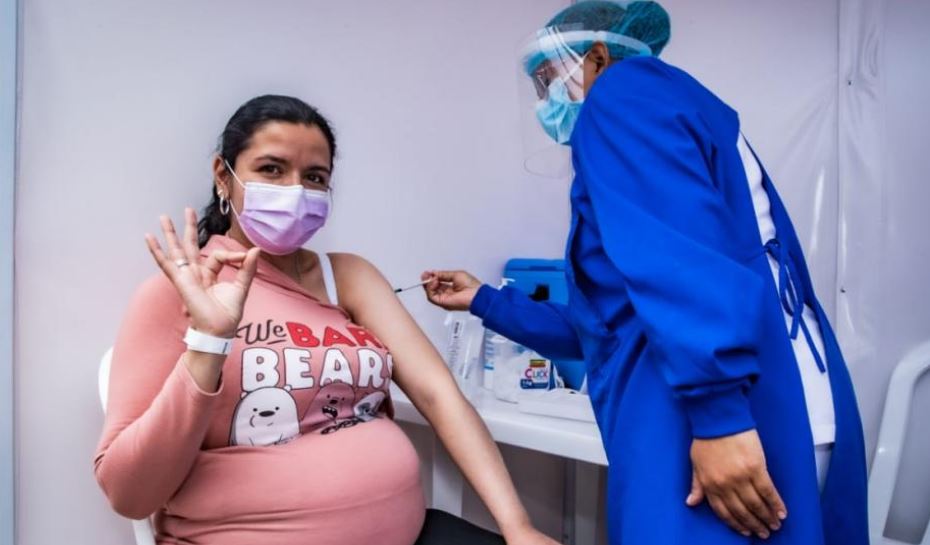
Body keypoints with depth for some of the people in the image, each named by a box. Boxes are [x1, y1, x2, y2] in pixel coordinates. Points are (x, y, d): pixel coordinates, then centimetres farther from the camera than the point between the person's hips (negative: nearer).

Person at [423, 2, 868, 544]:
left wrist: (716, 412, -25)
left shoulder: (624, 91, 1)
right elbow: (599, 324, 28)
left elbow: (680, 249, -19)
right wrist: (485, 300, 31)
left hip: (733, 422, -10)